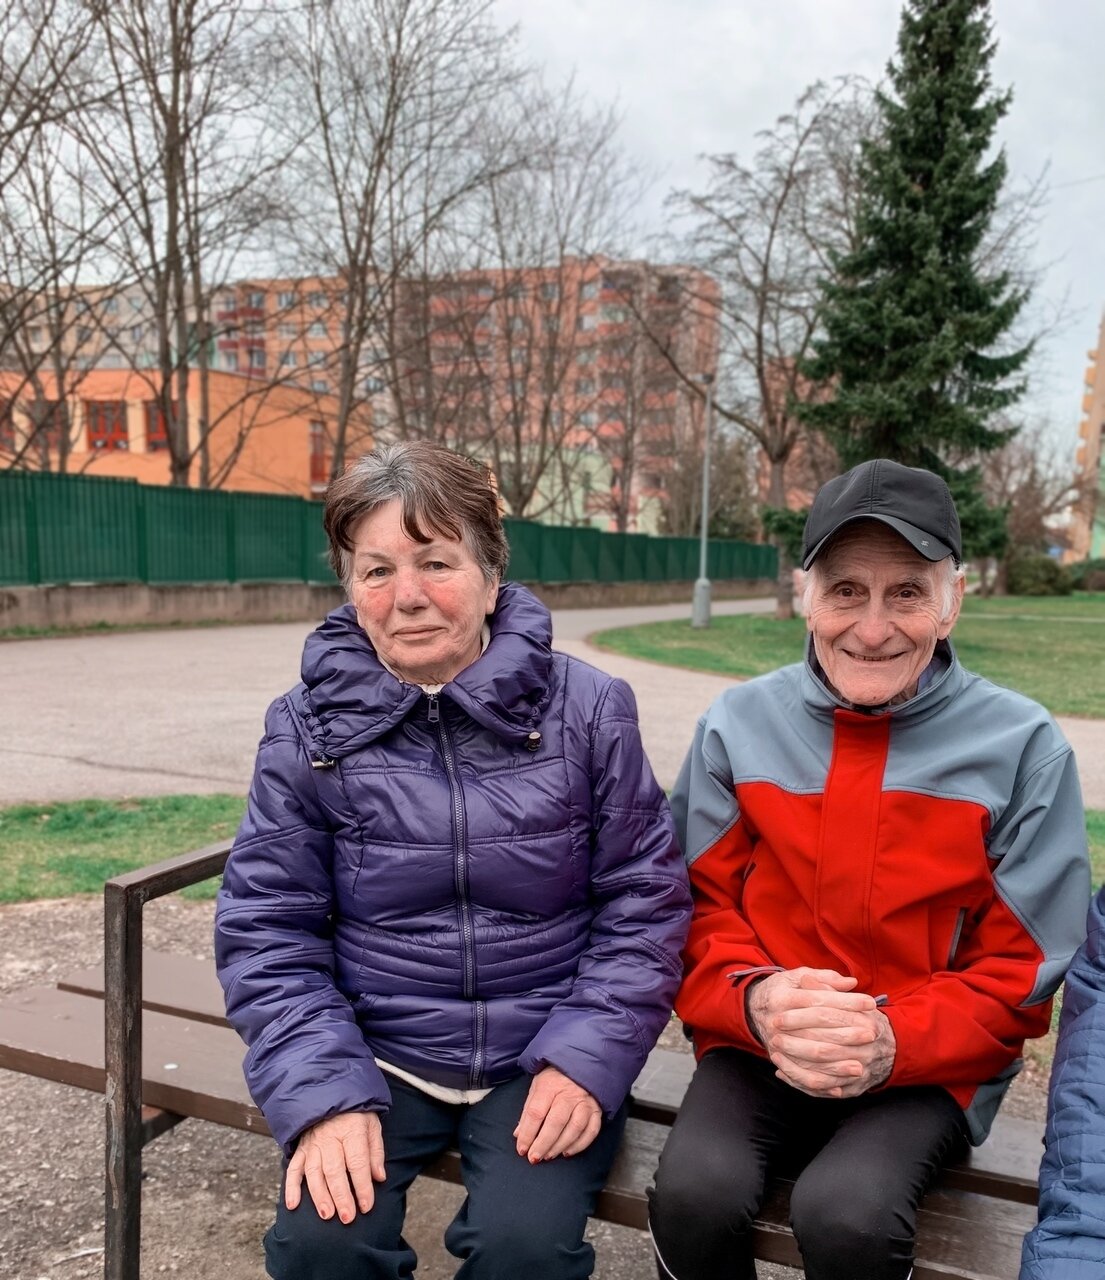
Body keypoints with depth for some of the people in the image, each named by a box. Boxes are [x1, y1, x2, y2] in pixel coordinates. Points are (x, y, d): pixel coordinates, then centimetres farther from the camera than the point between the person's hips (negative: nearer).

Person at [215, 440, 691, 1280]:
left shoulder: (587, 709, -7)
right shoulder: (309, 728, -4)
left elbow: (644, 899, -2)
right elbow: (267, 928, -2)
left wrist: (587, 1060, -12)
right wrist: (325, 1092, -13)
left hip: (543, 1060, -1)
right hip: (377, 1057, 1)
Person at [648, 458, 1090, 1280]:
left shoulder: (1021, 747, -7)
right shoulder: (739, 724, -2)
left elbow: (1019, 974, -4)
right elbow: (701, 909, 1)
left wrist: (893, 1043, -21)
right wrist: (756, 1001, -20)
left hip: (931, 1065, -1)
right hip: (759, 1048, 2)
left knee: (845, 1213, -28)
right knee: (694, 1196, -24)